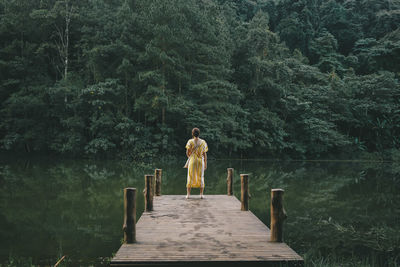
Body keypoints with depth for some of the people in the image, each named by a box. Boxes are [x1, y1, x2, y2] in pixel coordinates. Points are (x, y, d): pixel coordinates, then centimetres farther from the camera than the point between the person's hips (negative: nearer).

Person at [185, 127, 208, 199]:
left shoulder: (190, 141, -5)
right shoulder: (203, 142, 1)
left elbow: (187, 153, -4)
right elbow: (204, 154, 2)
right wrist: (205, 164, 8)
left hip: (192, 161, -1)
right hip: (201, 161, 1)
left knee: (190, 178, 6)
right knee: (201, 178, 8)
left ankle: (188, 194, 5)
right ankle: (201, 194, 6)